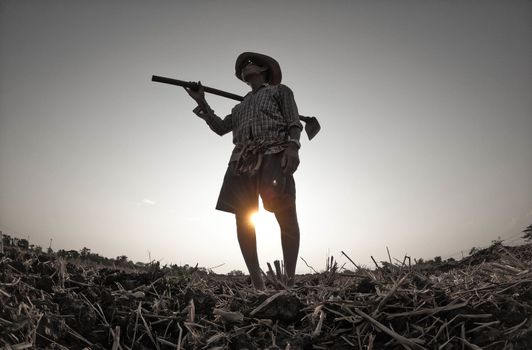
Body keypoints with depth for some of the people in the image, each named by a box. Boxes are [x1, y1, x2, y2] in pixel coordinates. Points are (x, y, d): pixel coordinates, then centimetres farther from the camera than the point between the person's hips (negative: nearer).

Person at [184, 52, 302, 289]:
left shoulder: (280, 90, 20)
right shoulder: (240, 106, 35)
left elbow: (294, 123, 5)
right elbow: (220, 127, 26)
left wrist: (292, 146, -14)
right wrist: (201, 103, 20)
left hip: (273, 154, -5)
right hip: (243, 160, 5)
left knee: (286, 216, -14)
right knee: (243, 220, -5)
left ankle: (290, 281, -8)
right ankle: (257, 284, -1)